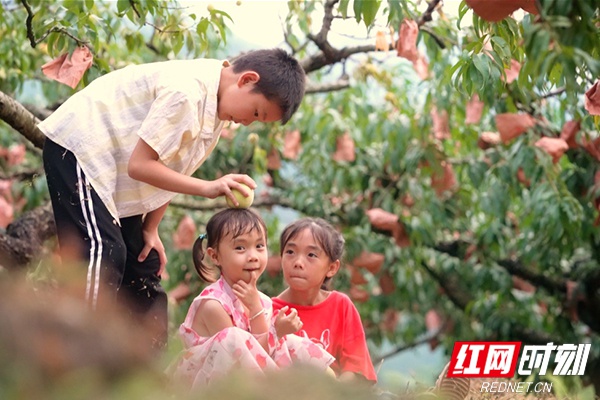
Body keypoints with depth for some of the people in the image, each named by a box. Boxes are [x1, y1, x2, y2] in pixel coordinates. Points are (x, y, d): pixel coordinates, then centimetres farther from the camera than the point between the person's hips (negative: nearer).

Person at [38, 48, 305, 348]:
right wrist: (209, 188, -30)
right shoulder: (186, 91, -28)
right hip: (77, 149, -10)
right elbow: (140, 166, -28)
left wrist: (150, 229, 2)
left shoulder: (217, 102, 1)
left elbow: (172, 169, 7)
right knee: (103, 251, -23)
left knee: (145, 266, 6)